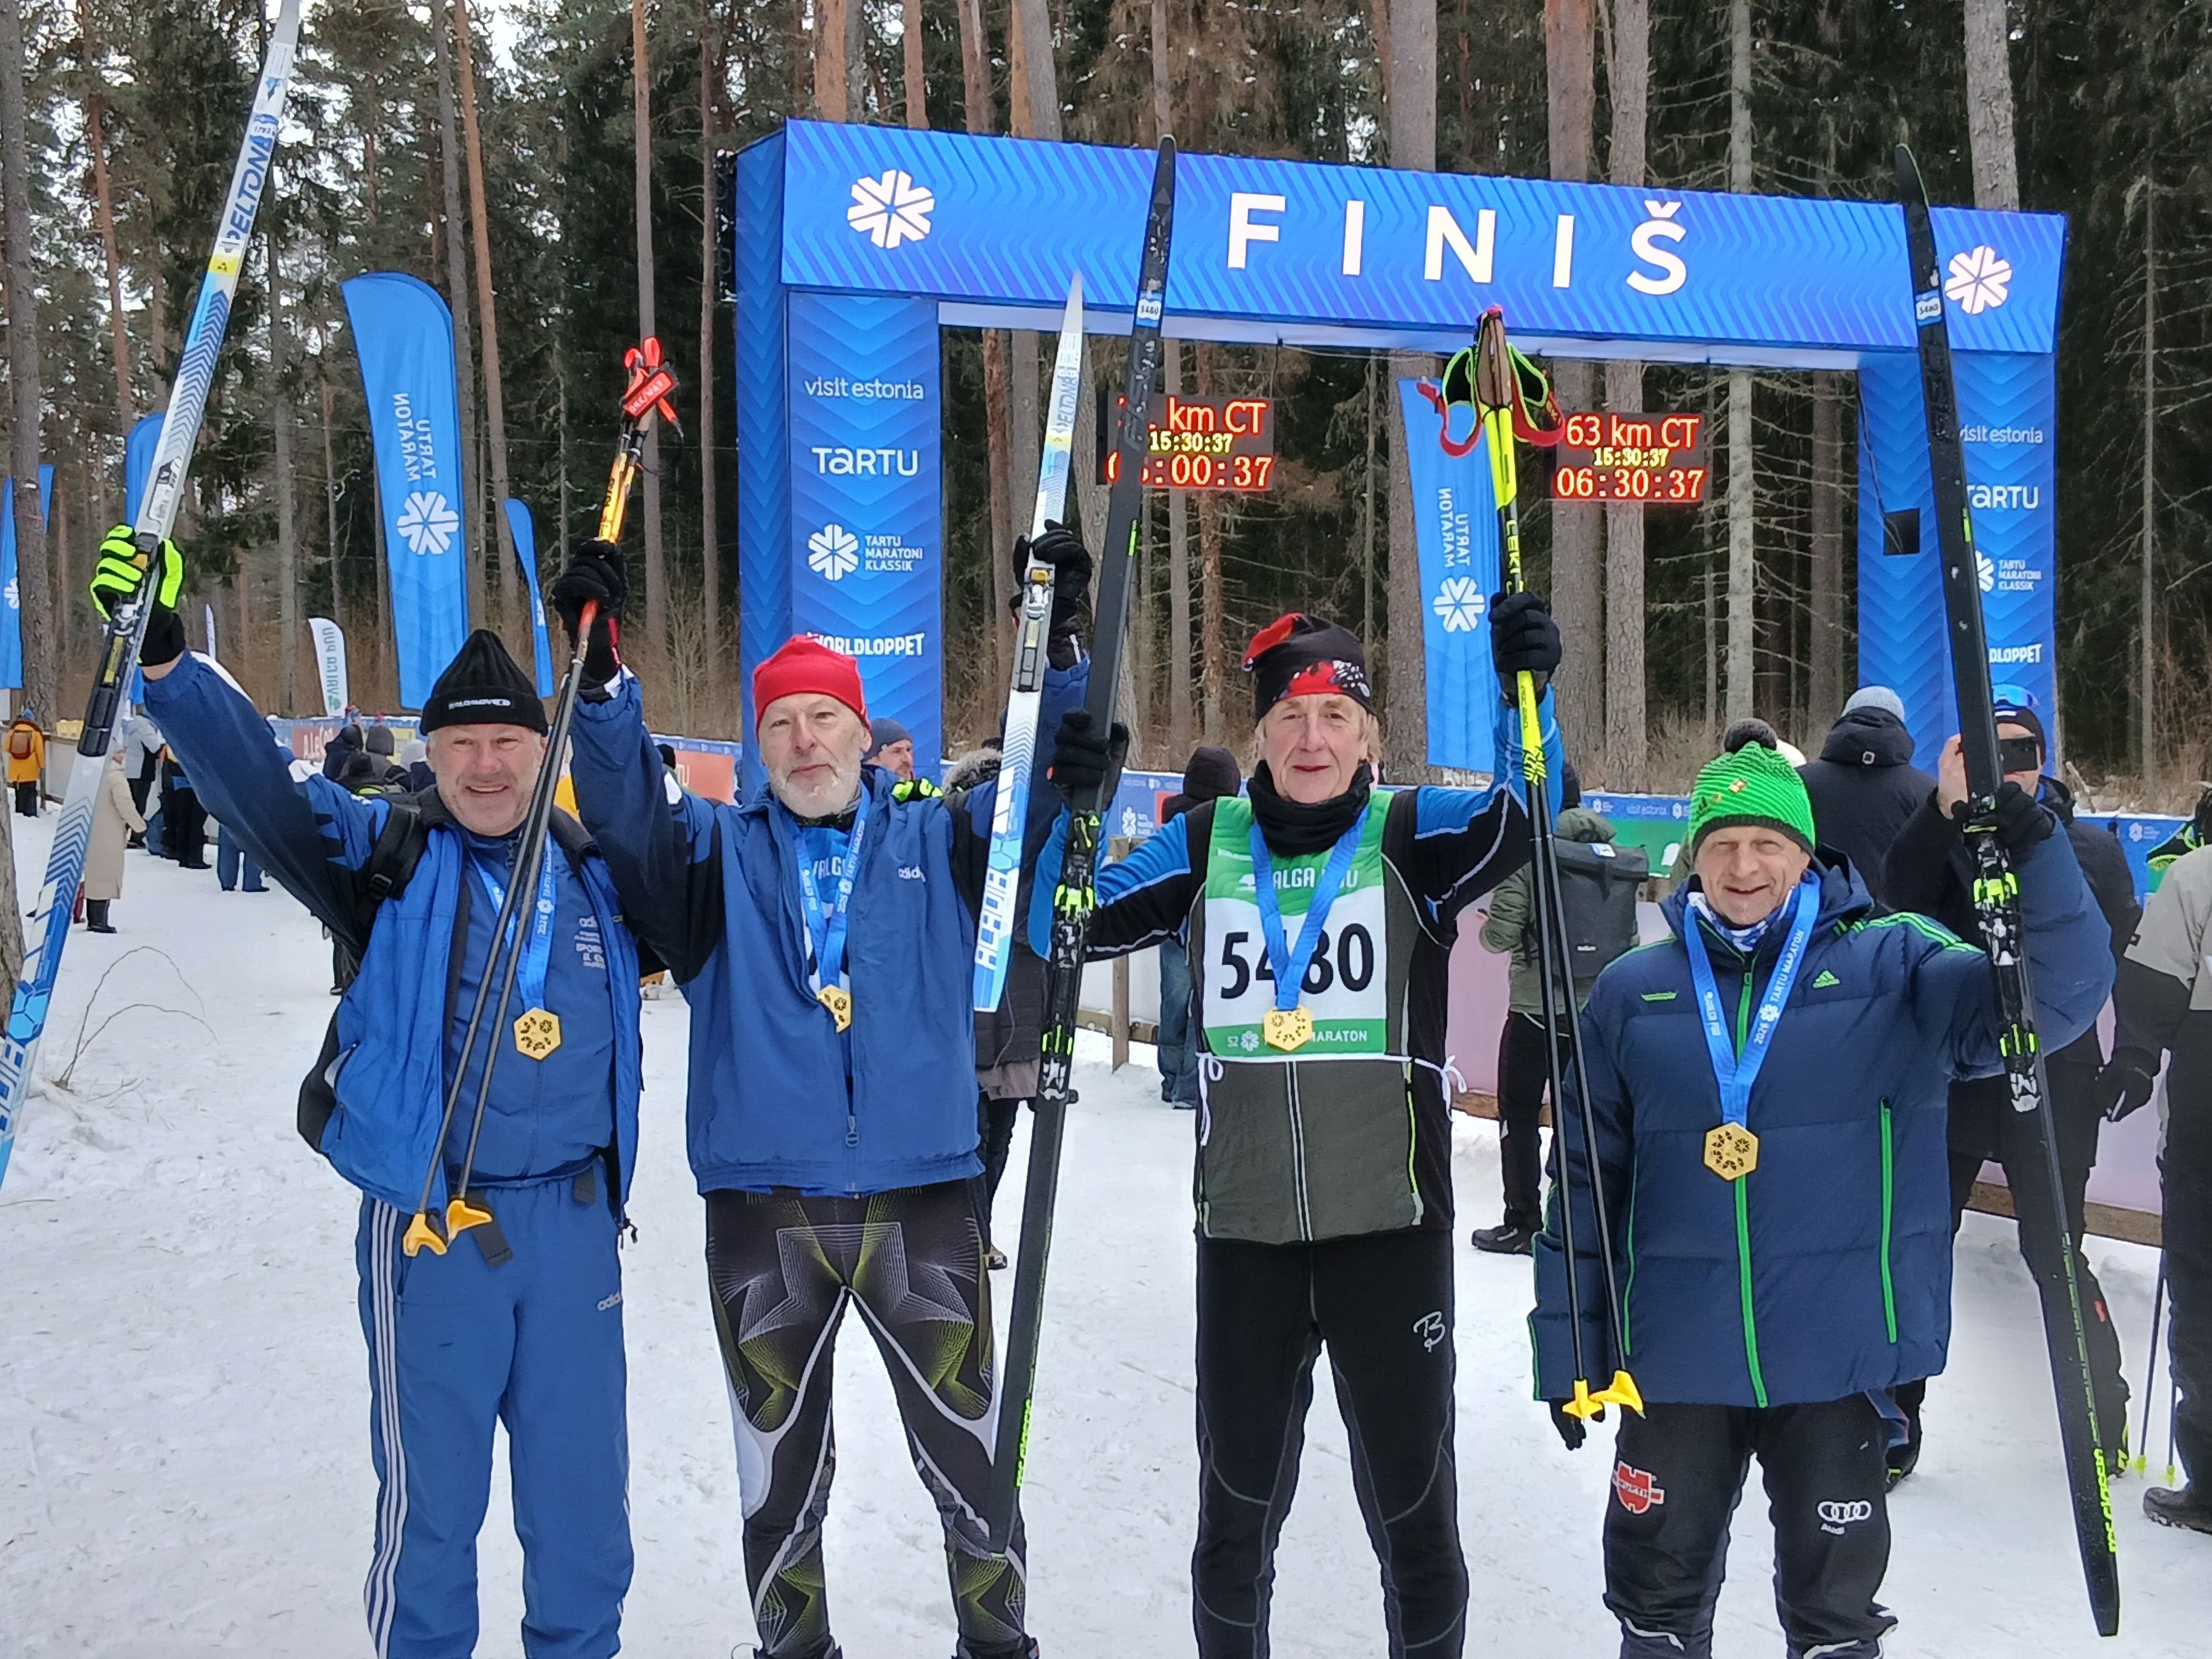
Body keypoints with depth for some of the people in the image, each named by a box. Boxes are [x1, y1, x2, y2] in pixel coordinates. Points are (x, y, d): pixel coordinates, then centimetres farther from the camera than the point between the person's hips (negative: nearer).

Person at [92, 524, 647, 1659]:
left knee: (582, 1488, 13)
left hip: (575, 1219, 3)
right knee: (431, 1494, 6)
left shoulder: (595, 870, 6)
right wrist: (163, 655, -26)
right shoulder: (385, 856, -2)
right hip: (429, 1222, -3)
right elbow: (251, 780, -13)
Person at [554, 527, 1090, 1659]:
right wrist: (602, 673, -21)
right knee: (780, 1474, 14)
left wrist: (1061, 650, -15)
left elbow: (1046, 791, -2)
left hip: (922, 1200, 0)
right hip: (763, 1211, 1)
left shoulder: (937, 844, 7)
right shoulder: (720, 856, 8)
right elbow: (624, 808, -7)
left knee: (970, 1455, 8)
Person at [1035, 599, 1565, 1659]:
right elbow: (1067, 925, 4)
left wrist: (1524, 691, -33)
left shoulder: (1412, 835, -2)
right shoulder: (1207, 844, 4)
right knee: (1234, 1510, 17)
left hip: (1390, 1224, -2)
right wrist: (1064, 803, -10)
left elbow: (1526, 815, -18)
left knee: (1412, 1505, 11)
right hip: (1244, 1231, 2)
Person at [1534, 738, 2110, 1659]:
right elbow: (1586, 1180, 6)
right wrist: (1567, 1347, 6)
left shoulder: (1894, 963, -3)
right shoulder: (1633, 991, 1)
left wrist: (2026, 838, -30)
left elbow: (2058, 995, -17)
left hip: (1838, 1360, -1)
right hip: (1677, 1360, 2)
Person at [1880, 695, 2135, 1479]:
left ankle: (2105, 1415, 24)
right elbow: (1903, 894, -21)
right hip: (1949, 1071, 1)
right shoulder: (1946, 837, 0)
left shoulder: (2090, 850, 4)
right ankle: (1894, 1418, 16)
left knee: (2055, 1253, 4)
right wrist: (1945, 806, -33)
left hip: (2053, 1078, 0)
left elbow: (2130, 958, 10)